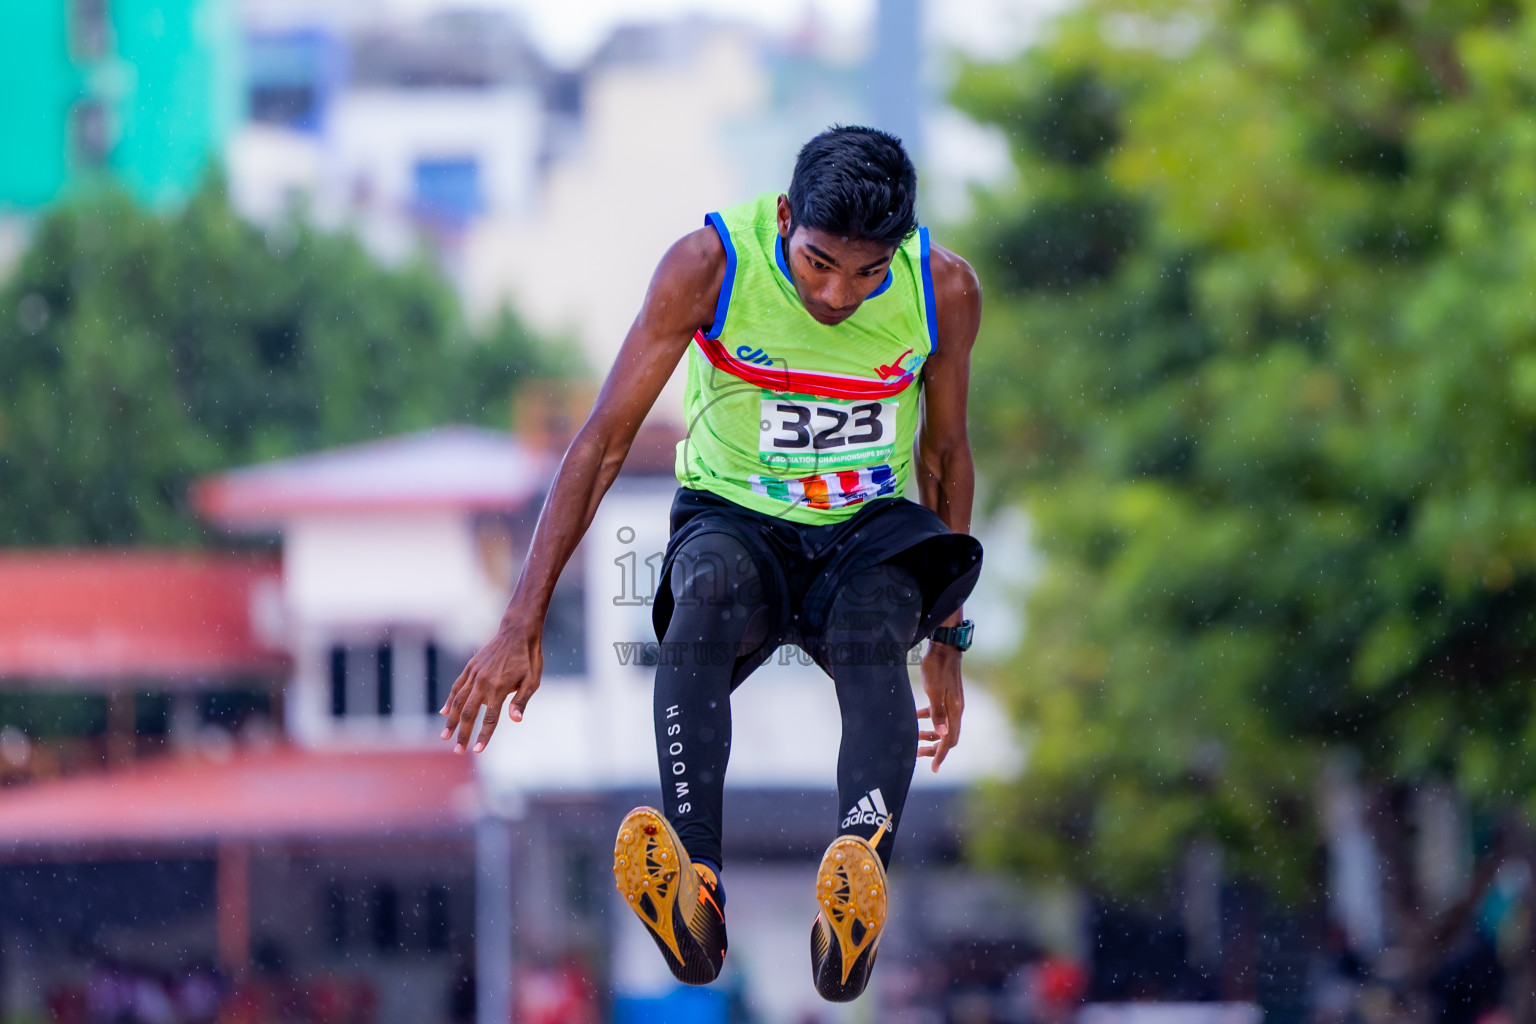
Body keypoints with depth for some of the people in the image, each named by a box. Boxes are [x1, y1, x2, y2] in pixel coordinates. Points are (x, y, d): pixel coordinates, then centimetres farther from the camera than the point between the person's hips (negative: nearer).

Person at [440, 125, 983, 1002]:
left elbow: (945, 454, 7)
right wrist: (523, 627, -20)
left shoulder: (945, 291, -11)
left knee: (873, 636, -35)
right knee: (709, 594, -38)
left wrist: (948, 636, 12)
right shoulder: (710, 267, -18)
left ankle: (859, 890, -58)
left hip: (870, 529, 1)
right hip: (734, 521, -1)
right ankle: (693, 893, -52)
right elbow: (604, 442, -15)